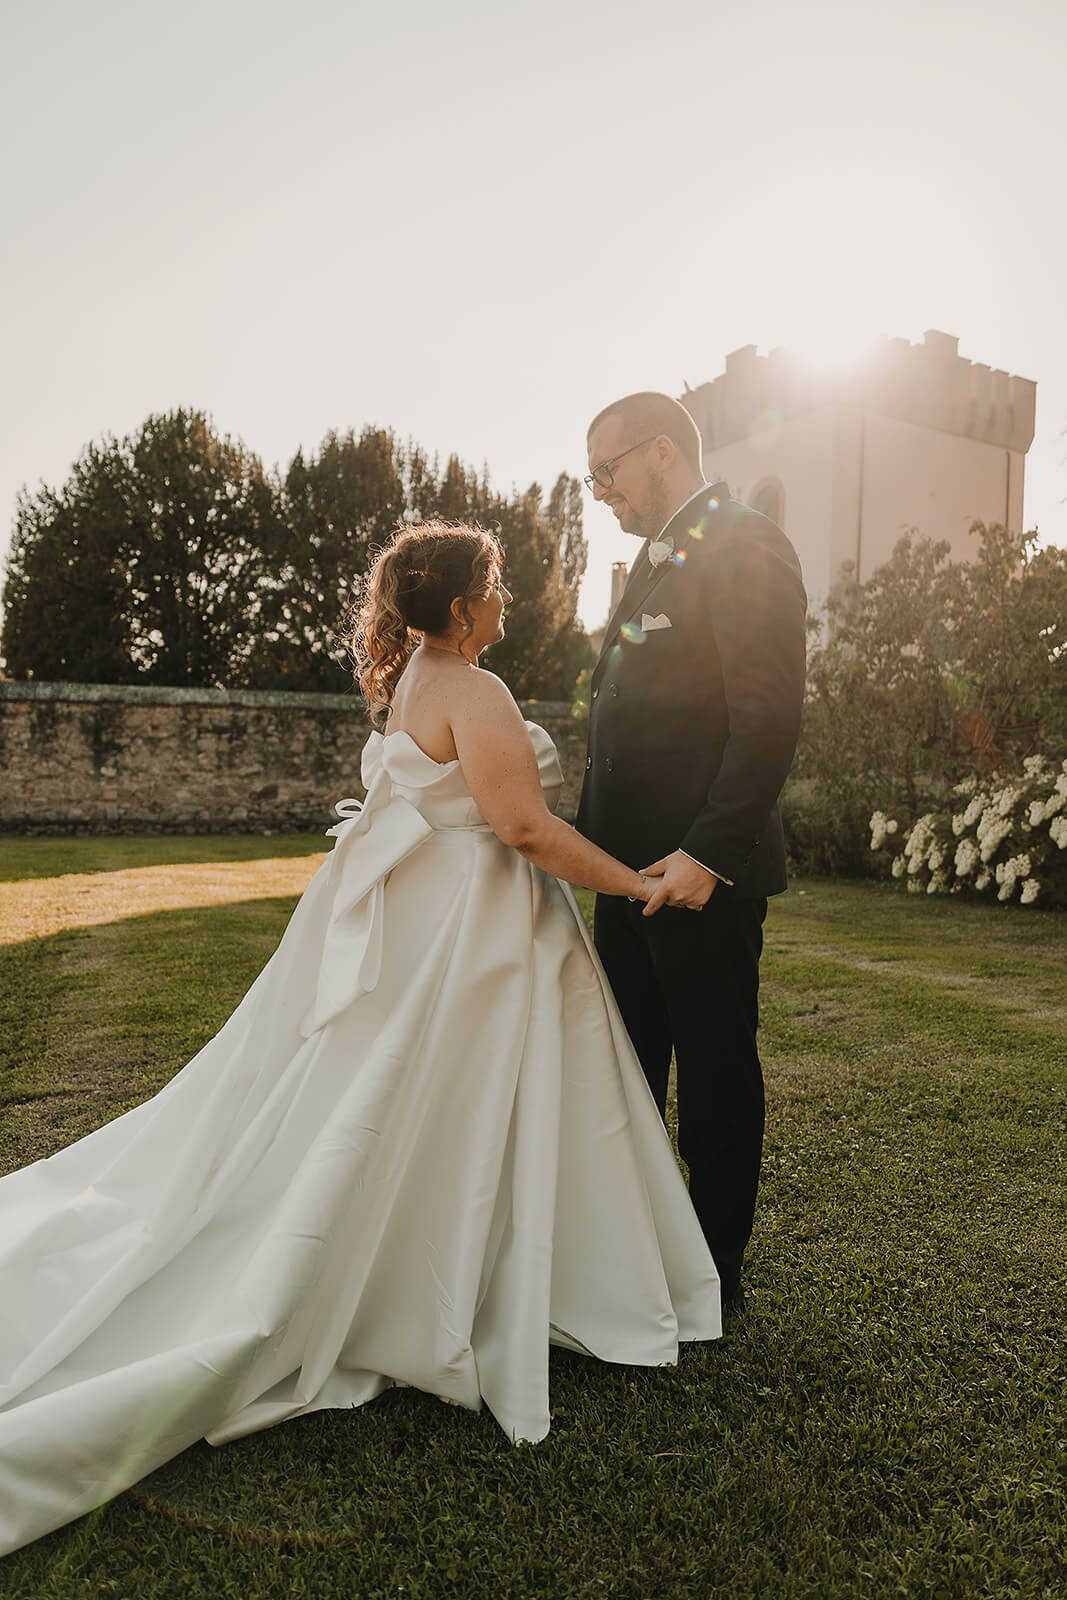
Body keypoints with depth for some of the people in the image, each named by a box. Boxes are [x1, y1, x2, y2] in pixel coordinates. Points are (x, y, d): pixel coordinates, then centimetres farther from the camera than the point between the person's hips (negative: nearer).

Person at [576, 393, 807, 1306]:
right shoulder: (657, 560, 18)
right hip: (633, 868, 9)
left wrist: (708, 852, -22)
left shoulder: (745, 546, -11)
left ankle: (716, 1273, 23)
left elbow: (770, 717, -19)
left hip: (701, 870, -9)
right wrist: (595, 838, 13)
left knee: (716, 1077, 6)